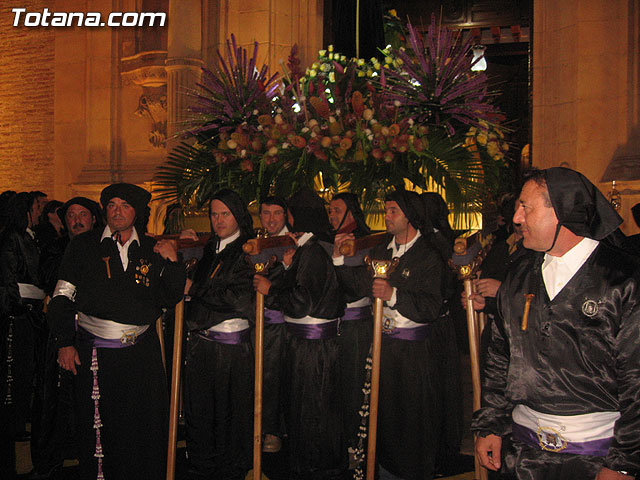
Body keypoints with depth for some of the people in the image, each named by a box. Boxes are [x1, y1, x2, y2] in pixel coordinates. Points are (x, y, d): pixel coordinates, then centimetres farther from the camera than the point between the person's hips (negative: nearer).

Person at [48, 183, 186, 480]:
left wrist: (172, 263, -6)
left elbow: (169, 299, 7)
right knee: (97, 427, 6)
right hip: (95, 353, -1)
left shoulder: (152, 250, 8)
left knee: (146, 426, 6)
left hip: (142, 354, 2)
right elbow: (62, 298, 4)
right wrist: (65, 343, -3)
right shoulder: (84, 246, 4)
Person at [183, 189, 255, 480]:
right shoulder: (208, 250, 14)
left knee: (231, 414, 5)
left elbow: (242, 300, -16)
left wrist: (196, 291, -8)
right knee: (198, 412, 12)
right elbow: (192, 286, 19)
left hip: (233, 347, -5)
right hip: (200, 344, 6)